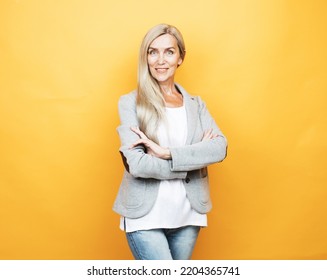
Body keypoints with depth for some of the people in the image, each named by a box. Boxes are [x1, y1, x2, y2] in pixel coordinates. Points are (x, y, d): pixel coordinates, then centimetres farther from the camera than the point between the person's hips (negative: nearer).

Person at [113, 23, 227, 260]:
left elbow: (220, 147, -8)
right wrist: (195, 157, -11)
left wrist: (167, 153, -20)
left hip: (187, 215, 4)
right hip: (146, 216, -4)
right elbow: (136, 164, -15)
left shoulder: (195, 104, 8)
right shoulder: (131, 102, -4)